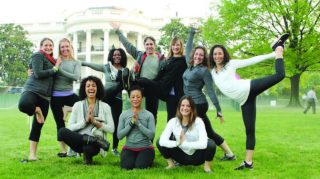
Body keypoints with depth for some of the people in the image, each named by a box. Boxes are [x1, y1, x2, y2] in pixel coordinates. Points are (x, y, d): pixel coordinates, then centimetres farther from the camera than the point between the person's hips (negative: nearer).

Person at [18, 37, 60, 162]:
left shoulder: (51, 60, 23)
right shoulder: (38, 55, -1)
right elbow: (38, 74, -13)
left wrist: (56, 66, 11)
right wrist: (55, 68, -8)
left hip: (45, 95, 7)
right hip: (33, 90, -7)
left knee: (37, 125, 6)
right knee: (23, 105, -42)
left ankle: (33, 154, 12)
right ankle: (36, 111, -8)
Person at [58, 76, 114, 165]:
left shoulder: (105, 106, 5)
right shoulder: (77, 105, 7)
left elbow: (111, 129, 0)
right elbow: (70, 127, 0)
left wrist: (95, 122, -11)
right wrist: (85, 121, -12)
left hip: (94, 144, -3)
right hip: (79, 141, 3)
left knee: (88, 148, -40)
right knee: (62, 131, -28)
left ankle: (88, 157, -4)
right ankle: (94, 140, -25)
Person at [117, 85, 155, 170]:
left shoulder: (149, 115, -2)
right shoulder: (123, 115, 3)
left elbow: (151, 135, -13)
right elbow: (119, 136, -4)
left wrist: (138, 123, -20)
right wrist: (131, 123, -16)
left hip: (145, 147, -1)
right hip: (129, 147, 1)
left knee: (140, 166, -25)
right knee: (126, 166, -24)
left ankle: (148, 159, 11)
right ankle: (134, 158, 11)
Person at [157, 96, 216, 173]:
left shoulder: (198, 121, -20)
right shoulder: (173, 121, -13)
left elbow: (203, 144, -35)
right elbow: (162, 141, -26)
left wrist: (183, 143, -36)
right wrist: (177, 143, -39)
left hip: (196, 157, -2)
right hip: (182, 156, 2)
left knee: (210, 143, -30)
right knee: (159, 142, -18)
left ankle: (207, 166, -2)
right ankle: (171, 164, 7)